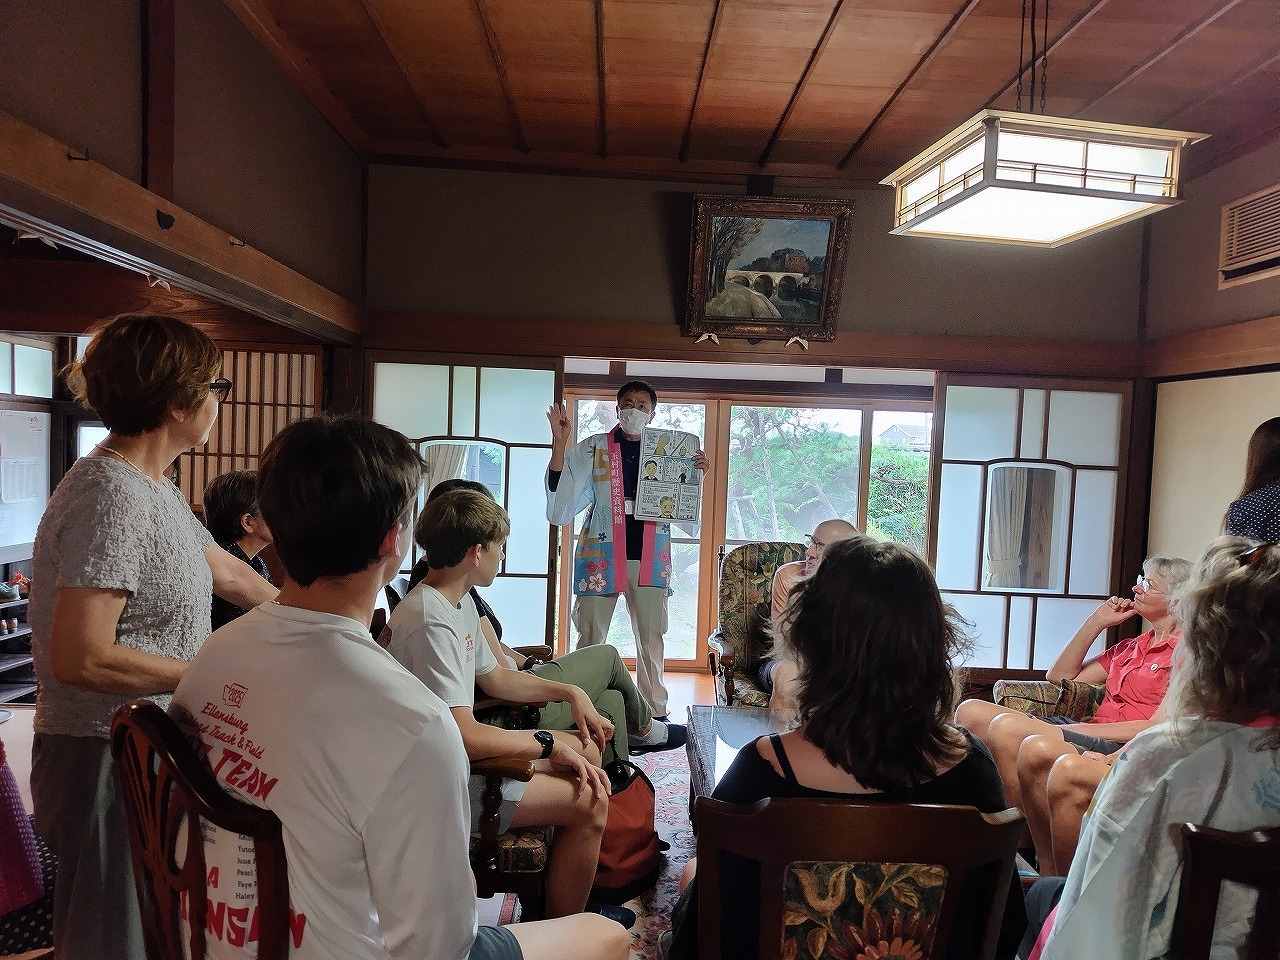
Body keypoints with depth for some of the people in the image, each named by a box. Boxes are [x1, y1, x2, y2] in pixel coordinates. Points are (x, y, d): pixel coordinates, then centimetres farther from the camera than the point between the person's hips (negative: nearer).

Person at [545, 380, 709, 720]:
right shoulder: (592, 449, 4)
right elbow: (559, 497, -5)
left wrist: (698, 473, -3)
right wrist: (559, 443, -12)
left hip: (649, 555, 2)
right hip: (601, 551, -1)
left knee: (651, 637, 7)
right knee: (591, 636, 3)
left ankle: (655, 711, 19)